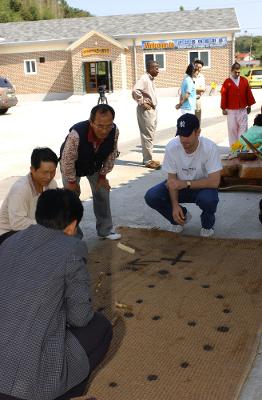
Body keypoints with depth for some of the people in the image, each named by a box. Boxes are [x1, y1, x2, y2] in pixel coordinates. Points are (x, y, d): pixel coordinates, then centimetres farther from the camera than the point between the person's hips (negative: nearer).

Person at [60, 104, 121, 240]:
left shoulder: (114, 131, -33)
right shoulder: (76, 134, -46)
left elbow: (111, 155, -13)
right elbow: (67, 160, -31)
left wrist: (103, 175, -5)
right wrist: (72, 181, -19)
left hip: (95, 165, 4)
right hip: (72, 166, -4)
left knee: (102, 192, 7)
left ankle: (105, 229, 22)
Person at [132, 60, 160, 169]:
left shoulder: (150, 79, 13)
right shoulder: (144, 78, -16)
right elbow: (135, 91, -31)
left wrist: (152, 104, 12)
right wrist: (142, 103, -21)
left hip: (152, 110, 10)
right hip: (146, 111, -10)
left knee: (150, 135, 13)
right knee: (148, 136, -6)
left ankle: (148, 159, 21)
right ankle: (148, 161, -1)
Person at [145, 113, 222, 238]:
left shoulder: (209, 147, -27)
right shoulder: (172, 147, -19)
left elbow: (214, 181, -29)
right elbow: (172, 179, -10)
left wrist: (186, 183, -34)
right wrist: (175, 205, -22)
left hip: (203, 186, -3)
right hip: (180, 186, 3)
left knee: (208, 199, -38)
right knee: (151, 197, -19)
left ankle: (207, 223, 0)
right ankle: (181, 216, 10)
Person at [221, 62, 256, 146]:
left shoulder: (244, 80, 3)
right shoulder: (227, 82, -5)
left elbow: (248, 93, 7)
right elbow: (223, 96, -4)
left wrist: (249, 105, 7)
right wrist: (223, 108, -4)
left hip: (243, 110, 2)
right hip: (231, 110, -2)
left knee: (243, 127, 2)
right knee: (232, 128, 4)